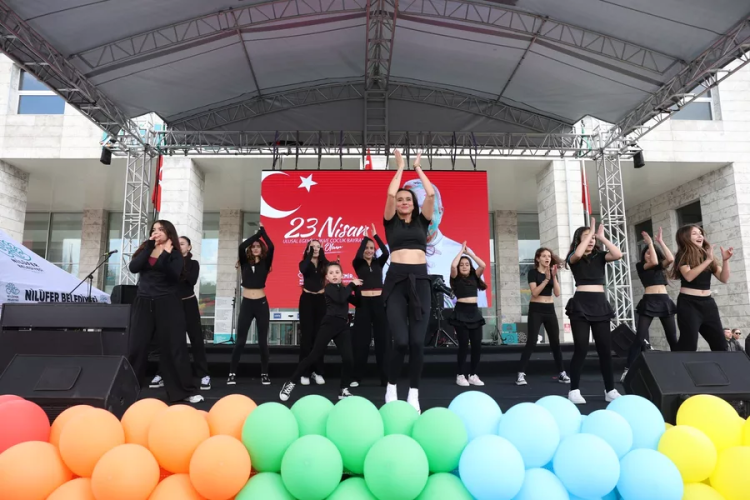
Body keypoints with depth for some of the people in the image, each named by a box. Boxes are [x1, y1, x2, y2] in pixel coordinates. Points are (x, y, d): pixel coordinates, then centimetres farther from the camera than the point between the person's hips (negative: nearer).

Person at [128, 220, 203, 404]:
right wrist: (149, 247, -11)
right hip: (143, 304, 3)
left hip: (168, 304, -3)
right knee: (137, 347, 5)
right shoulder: (144, 250, 11)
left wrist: (165, 254, -25)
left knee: (174, 347, -1)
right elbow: (133, 268, -7)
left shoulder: (175, 254, 1)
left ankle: (185, 391, 6)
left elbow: (174, 275, -16)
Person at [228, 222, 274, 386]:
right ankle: (232, 373, 9)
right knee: (240, 340, 1)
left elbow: (271, 246, -11)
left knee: (263, 341, 4)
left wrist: (263, 231, -1)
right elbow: (242, 246, -10)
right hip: (246, 304, 1)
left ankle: (265, 374, 12)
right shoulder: (245, 262, 6)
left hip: (262, 304, 0)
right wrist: (257, 233, -4)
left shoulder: (265, 263, 4)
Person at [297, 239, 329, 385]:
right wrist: (310, 254, -17)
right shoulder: (304, 263, 2)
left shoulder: (324, 263, 7)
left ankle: (318, 372, 11)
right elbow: (303, 270, -20)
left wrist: (321, 254, -16)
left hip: (321, 300, 1)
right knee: (306, 335, -2)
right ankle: (304, 373, 4)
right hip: (307, 300, -1)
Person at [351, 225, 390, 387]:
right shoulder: (358, 264, 4)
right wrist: (365, 237, -11)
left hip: (379, 302, 2)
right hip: (363, 303, -2)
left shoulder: (379, 263, 9)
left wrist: (375, 235, -11)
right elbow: (358, 255, -17)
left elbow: (386, 253, -10)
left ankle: (385, 376, 9)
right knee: (361, 339, 2)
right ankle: (357, 377, 9)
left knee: (381, 338, 4)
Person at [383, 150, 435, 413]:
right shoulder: (390, 221, 10)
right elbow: (390, 194, -3)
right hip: (396, 279, -2)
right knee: (400, 340, -10)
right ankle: (391, 387, 13)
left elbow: (431, 194, 3)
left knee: (417, 341, -3)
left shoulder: (422, 221, 15)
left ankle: (413, 393, 10)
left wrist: (418, 168, 14)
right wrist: (400, 167, 9)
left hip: (420, 280, 2)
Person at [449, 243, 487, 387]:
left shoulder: (474, 277, 12)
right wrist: (462, 251, -4)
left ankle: (473, 375, 13)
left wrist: (469, 252, 3)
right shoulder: (456, 278, 1)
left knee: (477, 345, 2)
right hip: (461, 312, -4)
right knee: (463, 344, -6)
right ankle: (460, 375, 4)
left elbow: (482, 265, -2)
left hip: (474, 312, 4)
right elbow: (453, 265, -17)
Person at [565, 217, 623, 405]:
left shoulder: (600, 256, 13)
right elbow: (578, 254, -21)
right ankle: (574, 390, 1)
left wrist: (602, 237, 0)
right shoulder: (573, 258, 3)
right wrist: (590, 232, -10)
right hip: (581, 304, -4)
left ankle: (610, 390, 14)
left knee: (605, 348, 5)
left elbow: (618, 254, -6)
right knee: (581, 348, -6)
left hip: (600, 304, 4)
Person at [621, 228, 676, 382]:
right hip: (648, 302, -4)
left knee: (673, 338, 8)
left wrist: (660, 240, 1)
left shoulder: (661, 266, 17)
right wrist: (650, 242, -3)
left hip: (665, 301, 4)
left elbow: (670, 259, -3)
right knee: (640, 338, -11)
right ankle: (627, 370, -12)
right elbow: (653, 262, -12)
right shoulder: (640, 266, 7)